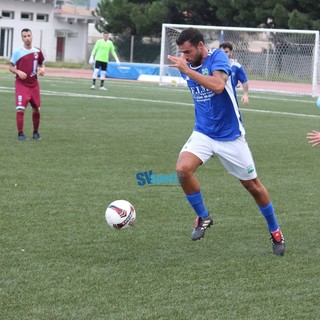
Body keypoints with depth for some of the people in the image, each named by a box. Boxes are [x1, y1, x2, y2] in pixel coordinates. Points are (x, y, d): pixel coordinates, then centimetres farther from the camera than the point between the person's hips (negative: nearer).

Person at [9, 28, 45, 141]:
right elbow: (10, 67, 0)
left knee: (36, 109, 8)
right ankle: (20, 133, -5)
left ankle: (36, 132, 26)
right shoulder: (17, 52, -5)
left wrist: (42, 69, -4)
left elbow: (41, 63, 18)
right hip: (21, 84, -3)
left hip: (34, 84, 3)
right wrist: (18, 72, -19)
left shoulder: (37, 51, 4)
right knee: (20, 109, -14)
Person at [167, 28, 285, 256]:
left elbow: (218, 86, -36)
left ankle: (275, 231, 29)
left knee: (253, 185, 7)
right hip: (203, 133, 4)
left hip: (230, 136, -4)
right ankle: (203, 217, -1)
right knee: (183, 169, -24)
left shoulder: (217, 57, -16)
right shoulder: (187, 66, 2)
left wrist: (187, 70, -36)